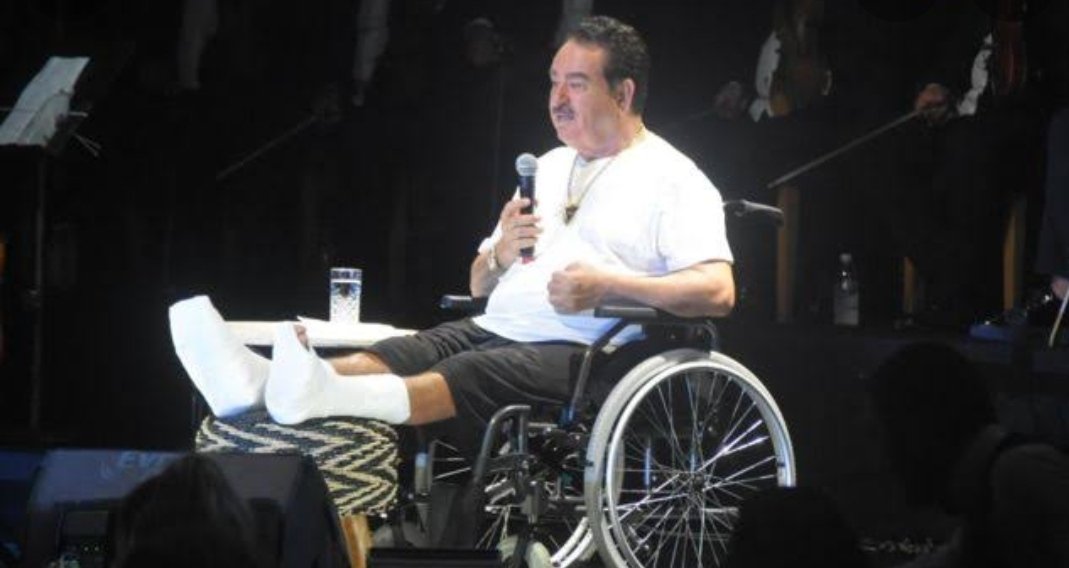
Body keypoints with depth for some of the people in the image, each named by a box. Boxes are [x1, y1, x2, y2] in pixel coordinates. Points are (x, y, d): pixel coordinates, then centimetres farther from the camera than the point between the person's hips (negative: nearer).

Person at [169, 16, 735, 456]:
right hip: (493, 330, 8)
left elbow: (717, 291, -12)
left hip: (578, 350, -8)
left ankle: (325, 396, -62)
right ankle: (260, 380, -47)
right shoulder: (550, 167, 27)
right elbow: (480, 284, 27)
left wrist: (610, 284, -21)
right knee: (388, 357, -21)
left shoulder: (671, 179, 3)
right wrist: (500, 254, 2)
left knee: (469, 376, -36)